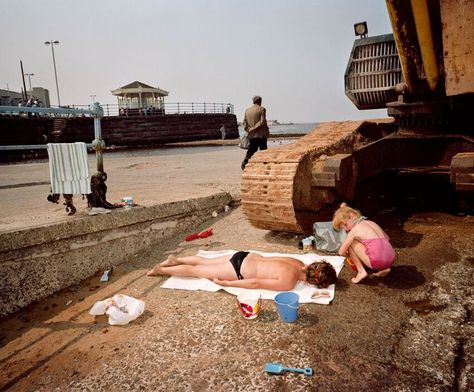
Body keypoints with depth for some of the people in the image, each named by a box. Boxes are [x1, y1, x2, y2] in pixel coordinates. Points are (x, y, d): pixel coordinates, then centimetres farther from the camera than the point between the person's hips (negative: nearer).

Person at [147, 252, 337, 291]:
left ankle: (175, 259, 41)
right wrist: (226, 283, -15)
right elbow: (255, 283, -23)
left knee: (205, 262, 26)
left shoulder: (300, 264, -4)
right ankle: (160, 269, 27)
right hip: (238, 270, -6)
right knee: (197, 271, 11)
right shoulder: (288, 283, -27)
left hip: (245, 257, 6)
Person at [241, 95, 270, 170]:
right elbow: (262, 121, -16)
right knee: (263, 150, 4)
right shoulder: (262, 109, -5)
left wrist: (249, 129, -5)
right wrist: (254, 128, -13)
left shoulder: (247, 110, 12)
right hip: (261, 134, -5)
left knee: (251, 149, 10)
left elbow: (244, 123, 7)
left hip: (251, 135, 5)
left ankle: (245, 162, -8)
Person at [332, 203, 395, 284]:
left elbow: (341, 252, 5)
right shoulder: (371, 223, 19)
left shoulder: (354, 230, 0)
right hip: (391, 259, 7)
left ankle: (361, 271, 7)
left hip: (377, 261, -7)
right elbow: (386, 238, 31)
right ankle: (384, 268, 20)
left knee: (350, 242, 8)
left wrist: (349, 255, 27)